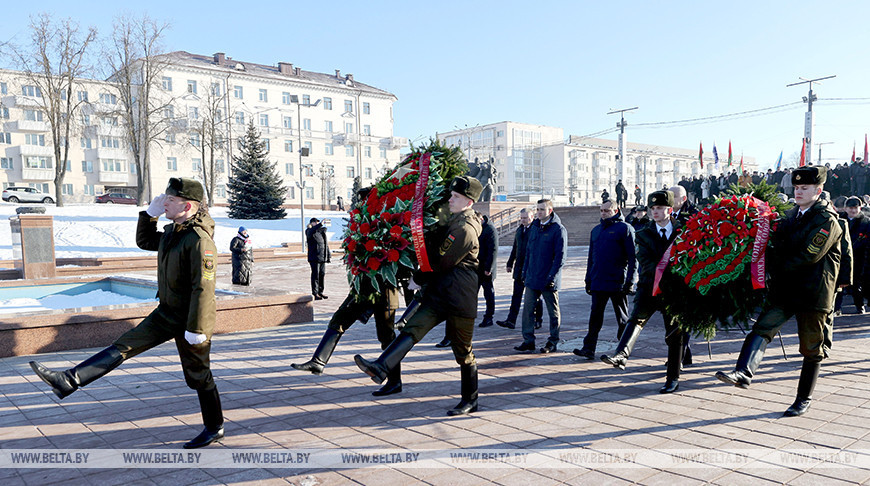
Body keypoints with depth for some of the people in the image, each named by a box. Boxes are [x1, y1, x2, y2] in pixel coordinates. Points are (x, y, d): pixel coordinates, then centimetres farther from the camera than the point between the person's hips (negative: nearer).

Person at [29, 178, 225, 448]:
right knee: (124, 346, 4)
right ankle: (68, 382, 4)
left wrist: (196, 329, -26)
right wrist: (150, 213, 5)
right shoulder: (173, 231, 5)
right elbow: (144, 241, 22)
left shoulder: (199, 240, -25)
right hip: (166, 313, 8)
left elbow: (203, 287, -27)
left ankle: (214, 429, 21)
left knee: (198, 375, 5)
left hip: (189, 319, -8)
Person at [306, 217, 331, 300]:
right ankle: (315, 294, -1)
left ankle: (320, 292, 17)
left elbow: (326, 244, 21)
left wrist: (328, 255, 17)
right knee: (315, 275, -5)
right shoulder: (310, 232, -4)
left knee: (322, 274, 8)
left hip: (323, 257, 7)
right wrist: (321, 224, -41)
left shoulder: (322, 231, 17)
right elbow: (312, 230, -31)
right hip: (314, 257, -7)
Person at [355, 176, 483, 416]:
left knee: (463, 351, 3)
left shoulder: (465, 229, -17)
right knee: (413, 328, -10)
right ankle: (381, 368, -21)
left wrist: (418, 279, -2)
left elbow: (441, 262, -15)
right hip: (440, 295, 9)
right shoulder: (455, 221, 15)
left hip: (460, 298, -9)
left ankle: (470, 401, 17)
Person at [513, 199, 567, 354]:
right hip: (532, 278, 6)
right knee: (527, 309, 3)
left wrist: (552, 277, -18)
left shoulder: (558, 229, -9)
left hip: (548, 280, -6)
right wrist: (525, 272, 11)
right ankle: (528, 341, 10)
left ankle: (553, 342, 17)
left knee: (553, 311, 7)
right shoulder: (535, 227, 12)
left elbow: (560, 257, -13)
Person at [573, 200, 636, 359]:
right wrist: (588, 279, 14)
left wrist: (630, 281, -14)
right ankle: (589, 349, -1)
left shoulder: (625, 228, -3)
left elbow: (633, 257, -8)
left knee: (623, 318, 8)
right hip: (598, 283, 5)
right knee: (595, 316, 0)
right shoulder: (596, 230, 16)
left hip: (618, 283, -5)